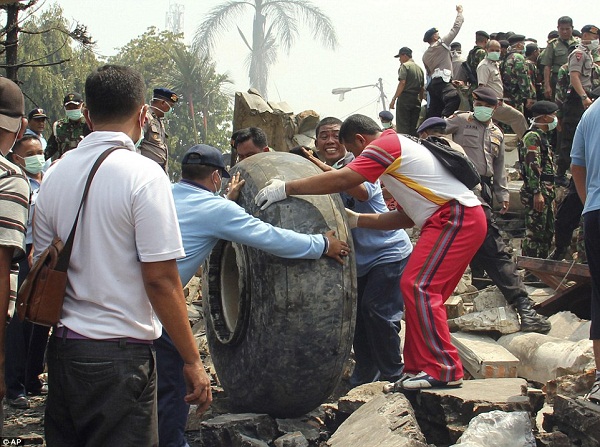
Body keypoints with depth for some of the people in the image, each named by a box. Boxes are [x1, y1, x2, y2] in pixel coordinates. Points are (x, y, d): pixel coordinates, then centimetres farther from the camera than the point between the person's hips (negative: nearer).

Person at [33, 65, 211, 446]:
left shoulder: (56, 174, 6)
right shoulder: (144, 175, -13)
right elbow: (160, 278, -16)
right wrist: (193, 360, -9)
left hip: (62, 344, 7)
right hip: (118, 354, -7)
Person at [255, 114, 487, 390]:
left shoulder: (385, 145, -5)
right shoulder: (399, 150, 26)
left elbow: (342, 180, -19)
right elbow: (405, 217, 24)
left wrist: (285, 188, -15)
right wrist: (356, 220, 21)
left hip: (457, 217, -11)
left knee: (417, 286, -14)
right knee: (422, 292, 10)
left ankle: (443, 370, -15)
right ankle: (420, 368, 13)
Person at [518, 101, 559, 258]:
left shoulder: (543, 136, 21)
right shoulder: (532, 137, -12)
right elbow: (532, 166, -20)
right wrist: (537, 193, -25)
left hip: (547, 191, 10)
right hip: (536, 192, -10)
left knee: (547, 232, 14)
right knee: (534, 231, -8)